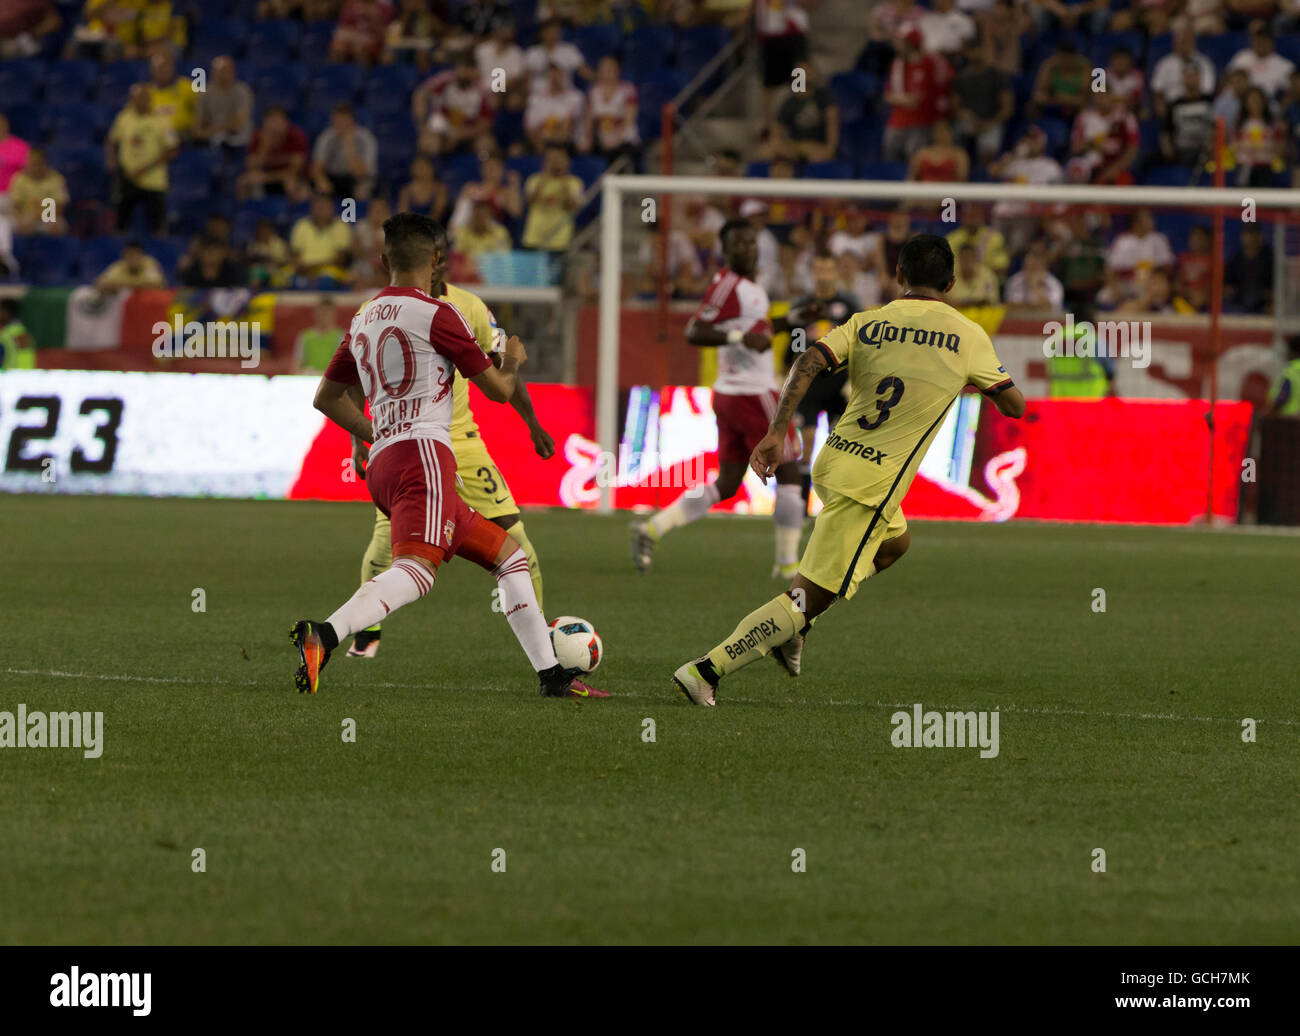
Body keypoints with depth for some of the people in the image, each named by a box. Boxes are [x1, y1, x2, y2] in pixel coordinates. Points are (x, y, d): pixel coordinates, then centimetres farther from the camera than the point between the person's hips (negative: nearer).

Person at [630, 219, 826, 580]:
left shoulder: (750, 285, 15)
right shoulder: (727, 285, -14)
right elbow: (693, 333, -21)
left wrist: (794, 319, 22)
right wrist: (740, 337, -29)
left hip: (730, 397, 10)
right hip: (754, 396, -10)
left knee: (727, 484, 11)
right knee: (788, 474, 0)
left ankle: (652, 529, 6)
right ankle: (787, 562, 6)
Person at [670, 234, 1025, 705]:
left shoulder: (866, 323, 7)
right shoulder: (967, 336, -1)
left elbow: (809, 361, -9)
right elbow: (1015, 405, 6)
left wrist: (777, 431, -12)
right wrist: (978, 382, 26)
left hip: (833, 460, 6)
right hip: (871, 485, -6)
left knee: (895, 542, 33)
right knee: (809, 596, -4)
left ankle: (791, 626, 22)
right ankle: (705, 670, -15)